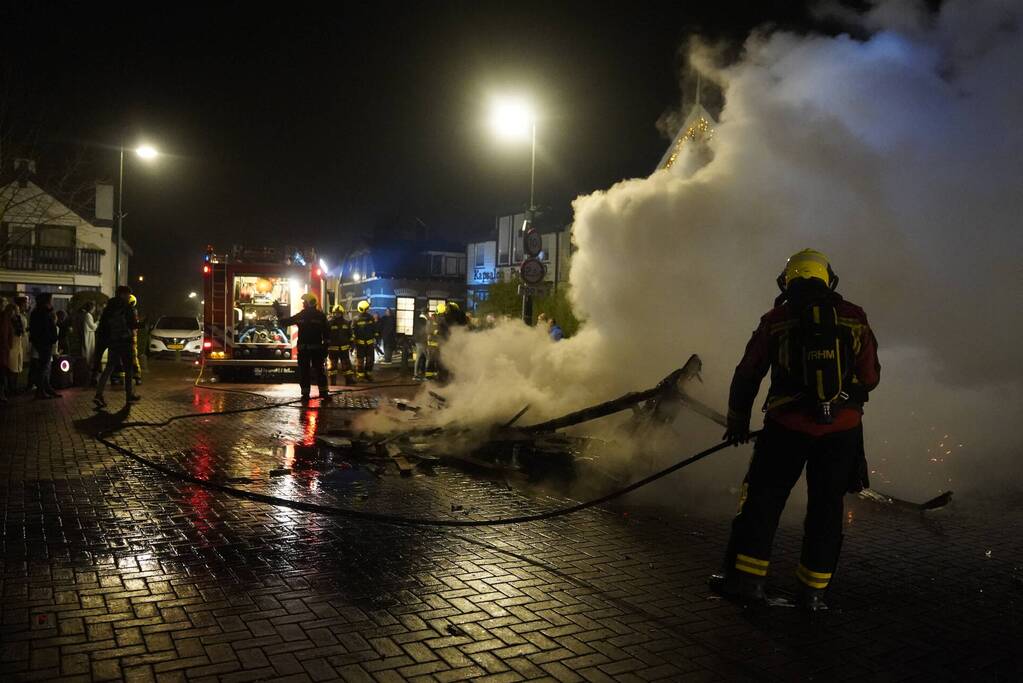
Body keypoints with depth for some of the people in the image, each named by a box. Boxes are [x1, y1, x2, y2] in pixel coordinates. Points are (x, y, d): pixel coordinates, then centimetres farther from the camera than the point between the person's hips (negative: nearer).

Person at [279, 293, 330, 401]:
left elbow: (285, 322, 9)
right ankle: (324, 393, -3)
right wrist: (325, 346, 2)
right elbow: (326, 333, -2)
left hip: (303, 348, -1)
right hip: (317, 348, 1)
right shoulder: (320, 315, 1)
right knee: (320, 371, 3)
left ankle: (305, 394, 5)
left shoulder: (300, 315, -1)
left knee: (304, 371, 6)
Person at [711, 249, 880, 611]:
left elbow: (747, 374, 6)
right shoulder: (853, 317, 5)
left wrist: (737, 419, 18)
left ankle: (746, 576, 9)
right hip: (841, 430, 2)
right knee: (826, 506, 10)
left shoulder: (775, 320, 3)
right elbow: (871, 377, 6)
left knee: (763, 497, 8)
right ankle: (813, 590, 15)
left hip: (787, 427, -1)